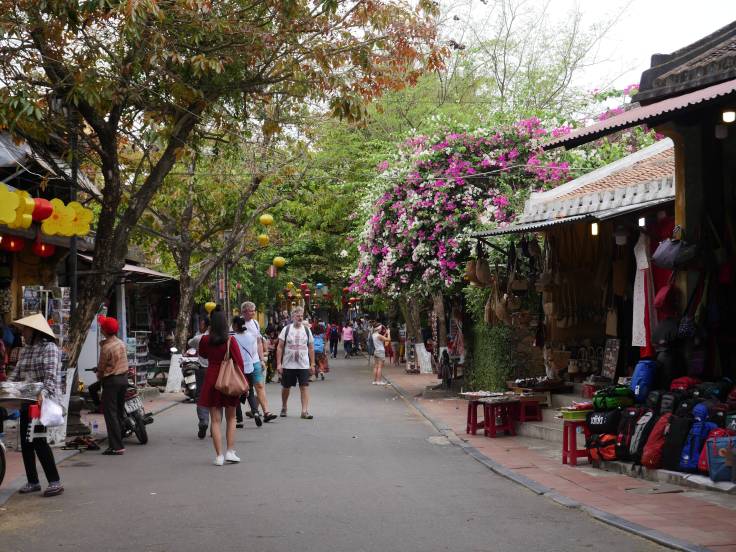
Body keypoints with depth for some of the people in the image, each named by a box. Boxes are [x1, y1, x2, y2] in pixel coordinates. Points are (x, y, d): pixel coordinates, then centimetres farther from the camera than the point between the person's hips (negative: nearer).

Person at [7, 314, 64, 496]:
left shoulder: (50, 348, -8)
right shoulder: (25, 351, 17)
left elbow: (51, 375, -20)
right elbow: (16, 374, 15)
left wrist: (43, 392, -35)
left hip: (45, 401, -8)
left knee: (39, 440, -13)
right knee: (25, 442, 8)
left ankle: (55, 482, -9)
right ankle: (32, 482, 18)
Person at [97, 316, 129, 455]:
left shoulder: (106, 347, -17)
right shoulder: (121, 343, 6)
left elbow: (101, 367, -7)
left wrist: (99, 378, 11)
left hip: (111, 381, -8)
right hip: (124, 378, 8)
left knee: (110, 413, -6)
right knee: (119, 412, 15)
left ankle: (116, 446, -10)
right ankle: (118, 442, 20)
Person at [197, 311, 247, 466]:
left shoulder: (205, 340, -3)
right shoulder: (230, 340, -9)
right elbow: (239, 362, -8)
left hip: (212, 381, 1)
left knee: (215, 420, 3)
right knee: (230, 418, 13)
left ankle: (219, 455, -1)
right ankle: (230, 451, 8)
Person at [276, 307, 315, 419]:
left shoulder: (306, 330, 6)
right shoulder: (286, 329, -1)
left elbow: (311, 348, 11)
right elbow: (280, 347, -2)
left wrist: (312, 364, 6)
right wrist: (278, 363, -8)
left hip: (304, 365, 1)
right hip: (288, 365, -1)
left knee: (304, 387, -8)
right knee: (286, 387, 10)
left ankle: (305, 411, -7)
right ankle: (283, 408, 30)